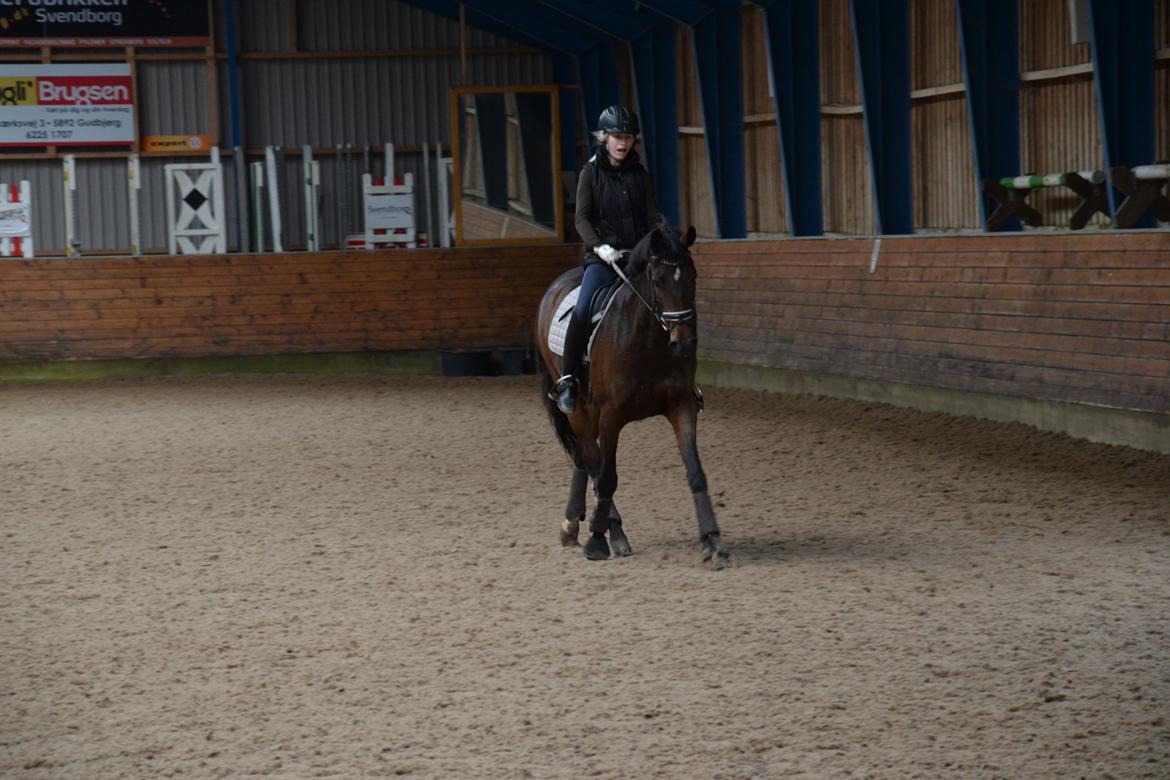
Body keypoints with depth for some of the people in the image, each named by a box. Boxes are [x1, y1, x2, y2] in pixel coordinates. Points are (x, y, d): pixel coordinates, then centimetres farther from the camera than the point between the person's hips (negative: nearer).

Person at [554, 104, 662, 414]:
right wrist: (602, 248, -20)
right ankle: (567, 380, -16)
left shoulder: (640, 175, 11)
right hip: (602, 257, -3)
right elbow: (582, 219, -4)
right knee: (583, 310, -26)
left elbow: (653, 217, 10)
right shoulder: (591, 173, 3)